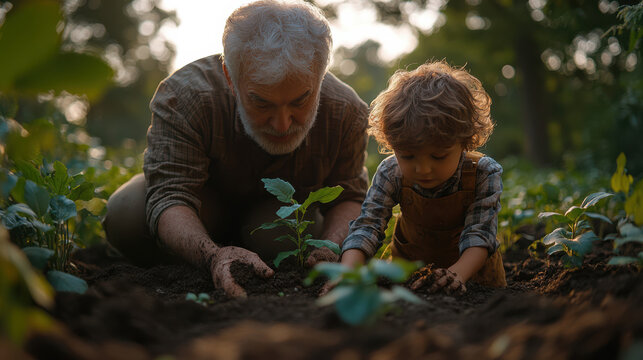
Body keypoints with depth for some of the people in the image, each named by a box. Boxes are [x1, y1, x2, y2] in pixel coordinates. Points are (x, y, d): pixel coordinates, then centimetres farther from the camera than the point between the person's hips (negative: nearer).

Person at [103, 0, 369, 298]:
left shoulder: (347, 113, -28)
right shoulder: (184, 97, -36)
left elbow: (348, 197, -16)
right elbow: (170, 196, -39)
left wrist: (330, 250, -40)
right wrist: (212, 255, -60)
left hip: (287, 210, 1)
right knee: (125, 215, -28)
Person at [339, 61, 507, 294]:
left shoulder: (484, 174, -27)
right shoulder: (391, 174, -24)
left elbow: (479, 234, -30)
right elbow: (367, 226, -27)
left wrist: (458, 273, -50)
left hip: (471, 266, -1)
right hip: (409, 262, 1)